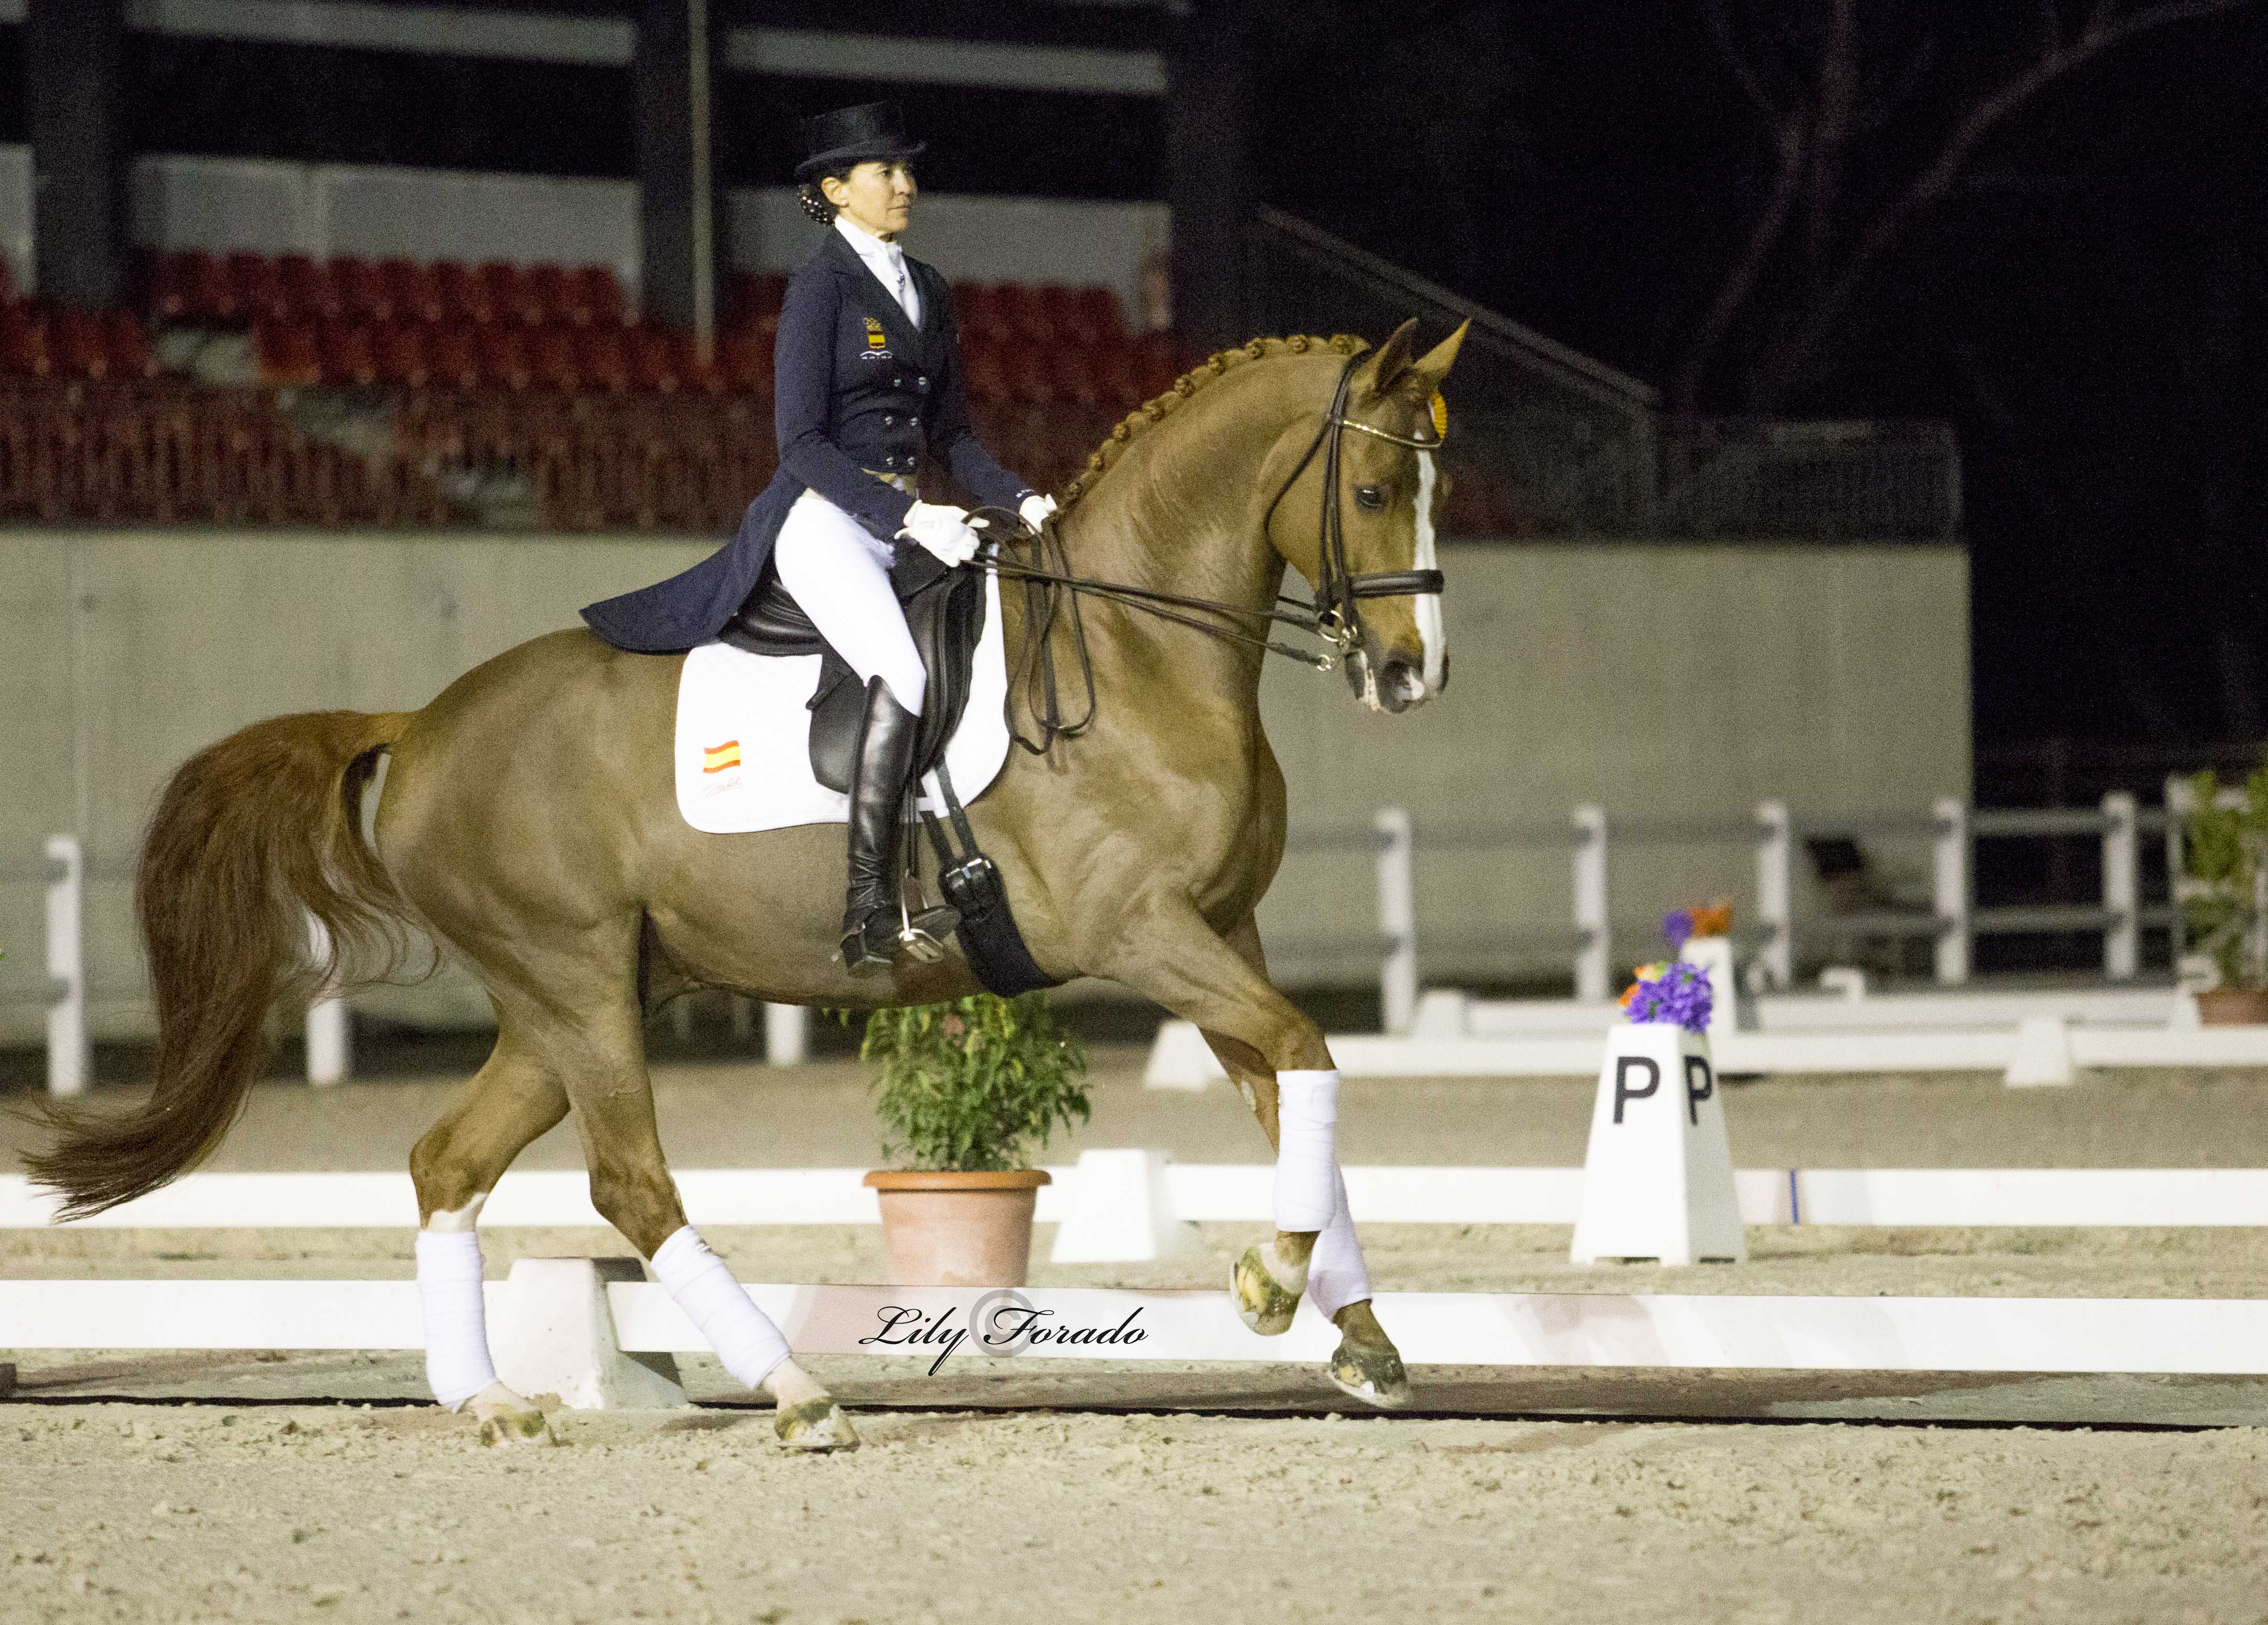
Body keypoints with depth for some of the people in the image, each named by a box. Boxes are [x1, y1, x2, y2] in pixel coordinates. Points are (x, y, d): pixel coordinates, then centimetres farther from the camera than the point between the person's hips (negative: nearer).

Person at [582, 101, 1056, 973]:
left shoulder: (927, 290, 18)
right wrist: (904, 517, -20)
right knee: (902, 676, -29)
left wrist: (1018, 500, 3)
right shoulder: (821, 286, -5)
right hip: (824, 517, -8)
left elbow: (952, 434, 21)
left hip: (906, 522, 8)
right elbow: (803, 442, -12)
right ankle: (870, 913, -30)